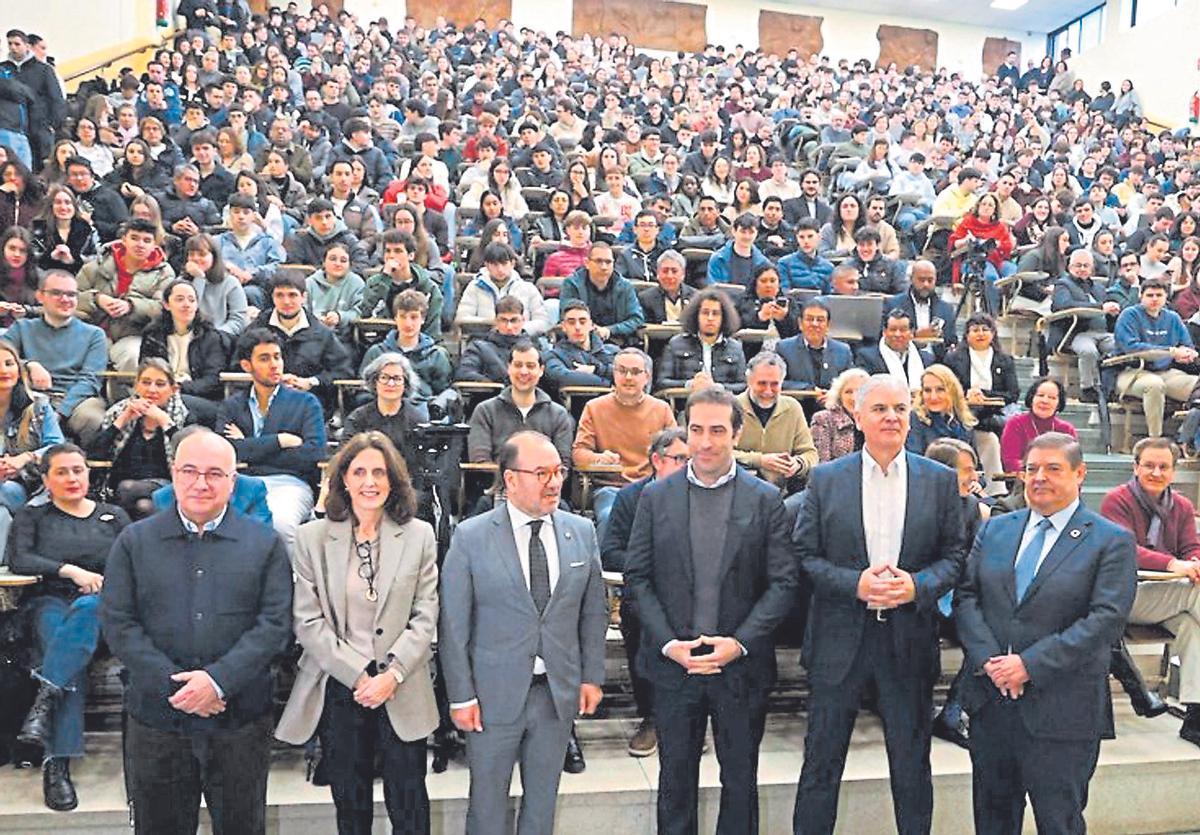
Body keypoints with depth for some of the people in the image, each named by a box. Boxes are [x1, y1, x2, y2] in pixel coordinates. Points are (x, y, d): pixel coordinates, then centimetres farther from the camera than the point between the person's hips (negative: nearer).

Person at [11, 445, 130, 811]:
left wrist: (105, 585, -10)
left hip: (103, 604, 1)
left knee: (86, 609, -39)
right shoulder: (31, 517, 19)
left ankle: (45, 699, -45)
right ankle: (57, 764, -39)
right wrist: (71, 571, -13)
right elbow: (18, 559, 0)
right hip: (50, 602, -1)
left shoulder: (114, 516, 21)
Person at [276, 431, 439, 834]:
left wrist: (393, 674, -12)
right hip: (339, 689, 0)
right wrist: (358, 675, -11)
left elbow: (425, 617, 0)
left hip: (401, 691, 0)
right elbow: (307, 621, -4)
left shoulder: (419, 535, 1)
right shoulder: (313, 537, 0)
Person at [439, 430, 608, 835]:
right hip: (494, 695, -3)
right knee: (487, 800, 13)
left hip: (559, 693, 3)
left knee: (543, 798, 18)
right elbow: (453, 625, -8)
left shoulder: (582, 532, 0)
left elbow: (593, 611, 7)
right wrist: (461, 696, -9)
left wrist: (592, 677, 5)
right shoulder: (470, 537, -10)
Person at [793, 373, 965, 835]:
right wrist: (855, 584, -16)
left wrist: (918, 585, -15)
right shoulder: (825, 479, 0)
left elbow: (954, 555, 4)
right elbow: (804, 554, -1)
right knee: (822, 760, 7)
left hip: (910, 638, 1)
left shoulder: (941, 480, 3)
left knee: (911, 763, 14)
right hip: (840, 638, -1)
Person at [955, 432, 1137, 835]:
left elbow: (1106, 619, -14)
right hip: (989, 699, 4)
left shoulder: (1112, 542, -4)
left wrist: (1030, 665, -19)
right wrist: (987, 659, -13)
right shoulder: (995, 529, 9)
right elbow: (965, 596, 4)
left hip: (1060, 709, -4)